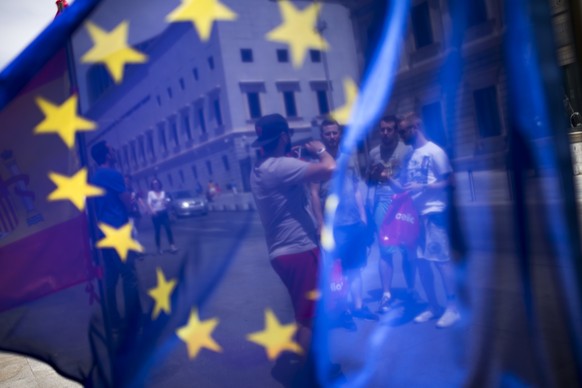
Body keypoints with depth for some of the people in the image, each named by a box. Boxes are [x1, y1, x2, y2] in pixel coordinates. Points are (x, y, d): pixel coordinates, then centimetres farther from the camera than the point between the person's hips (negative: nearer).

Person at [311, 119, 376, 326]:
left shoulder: (350, 158, 9)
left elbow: (357, 189, 14)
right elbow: (314, 195, -9)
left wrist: (363, 215, 10)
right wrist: (321, 224, -13)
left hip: (355, 222, 5)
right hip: (333, 225, -5)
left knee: (355, 267, 14)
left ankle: (358, 306, 27)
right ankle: (340, 311, 17)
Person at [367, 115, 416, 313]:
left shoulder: (407, 149, 1)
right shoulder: (373, 153, 11)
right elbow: (369, 180, 17)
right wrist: (374, 176, -5)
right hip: (382, 203, 2)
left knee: (407, 249, 6)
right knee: (385, 250, 0)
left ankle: (410, 290, 22)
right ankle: (386, 294, 4)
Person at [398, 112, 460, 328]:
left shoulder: (435, 151, -8)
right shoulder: (411, 155, 13)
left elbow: (448, 182, -11)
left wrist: (421, 187, -19)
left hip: (432, 213, -7)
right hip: (413, 213, 7)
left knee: (441, 260, -3)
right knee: (422, 262, 9)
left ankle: (452, 308, 8)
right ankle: (433, 307, 20)